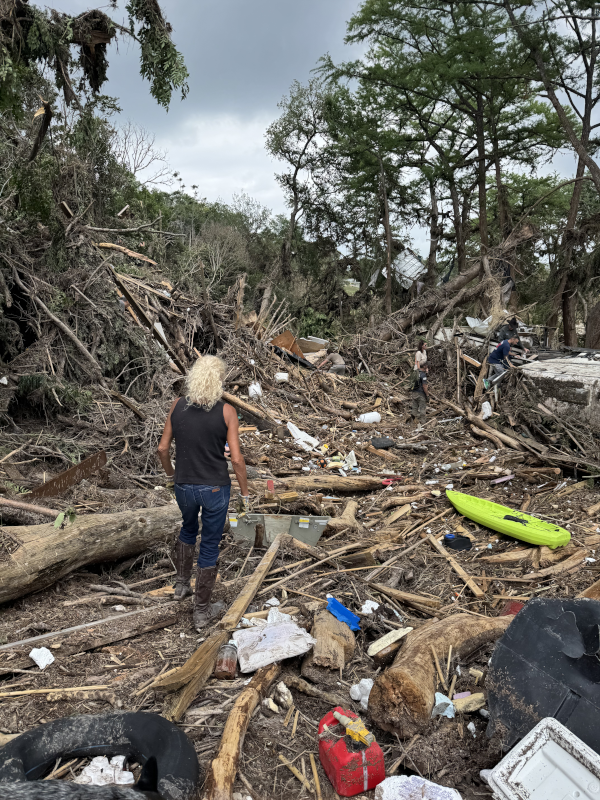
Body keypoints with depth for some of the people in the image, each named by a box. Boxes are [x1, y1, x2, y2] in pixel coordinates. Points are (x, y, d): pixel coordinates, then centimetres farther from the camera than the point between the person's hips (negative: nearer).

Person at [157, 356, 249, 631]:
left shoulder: (178, 406, -5)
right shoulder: (226, 411, -14)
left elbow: (162, 448, 1)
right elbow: (236, 458, -15)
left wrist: (171, 473, 20)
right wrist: (245, 492, -2)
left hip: (184, 486, 3)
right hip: (215, 489, -3)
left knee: (188, 529, 33)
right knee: (209, 547, 13)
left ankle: (181, 584, 44)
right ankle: (201, 611, 25)